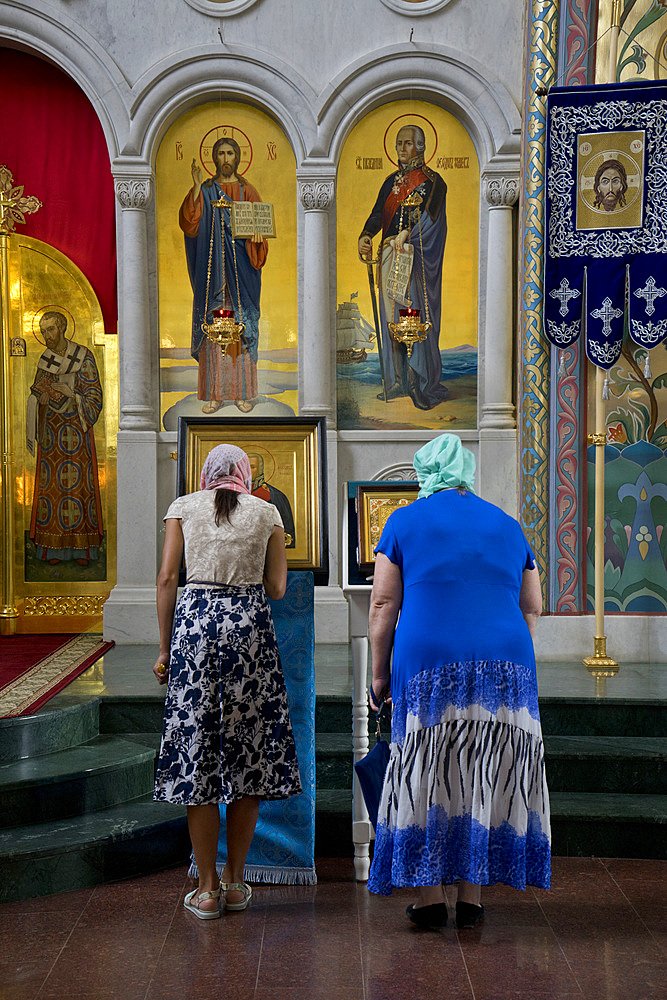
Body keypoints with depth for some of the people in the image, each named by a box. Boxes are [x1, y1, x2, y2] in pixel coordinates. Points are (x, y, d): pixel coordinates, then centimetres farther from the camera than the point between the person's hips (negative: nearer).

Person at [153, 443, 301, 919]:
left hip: (195, 621, 0)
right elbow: (277, 588, 7)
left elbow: (167, 579, 1)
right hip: (251, 624, 1)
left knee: (196, 750, 5)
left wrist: (165, 648, 6)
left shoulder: (183, 507, 8)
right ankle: (236, 883, 17)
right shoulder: (266, 512, 9)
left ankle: (207, 888, 11)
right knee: (247, 752, 10)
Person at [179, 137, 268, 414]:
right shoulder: (205, 191, 8)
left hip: (240, 268, 0)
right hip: (212, 267, 0)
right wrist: (197, 188, -13)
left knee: (241, 325, 0)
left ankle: (243, 391, 6)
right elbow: (189, 224, -6)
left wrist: (255, 233, -20)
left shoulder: (247, 191, 7)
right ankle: (214, 393, 4)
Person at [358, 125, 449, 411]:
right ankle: (399, 382, 10)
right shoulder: (392, 181, 19)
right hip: (389, 255, 6)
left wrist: (407, 233, -34)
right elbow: (378, 213, 10)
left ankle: (426, 387, -6)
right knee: (392, 317, 4)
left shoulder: (432, 181, 0)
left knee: (417, 317, -10)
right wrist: (365, 235, -10)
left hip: (415, 256, -6)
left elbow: (429, 216, -15)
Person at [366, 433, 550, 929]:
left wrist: (380, 673, 9)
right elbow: (532, 608, 18)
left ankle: (431, 896, 9)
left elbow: (383, 605, 2)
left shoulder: (404, 522, 6)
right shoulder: (507, 525, 16)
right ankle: (472, 897, 14)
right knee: (487, 778, 8)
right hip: (505, 665, 3)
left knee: (427, 776, 5)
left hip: (429, 666, -3)